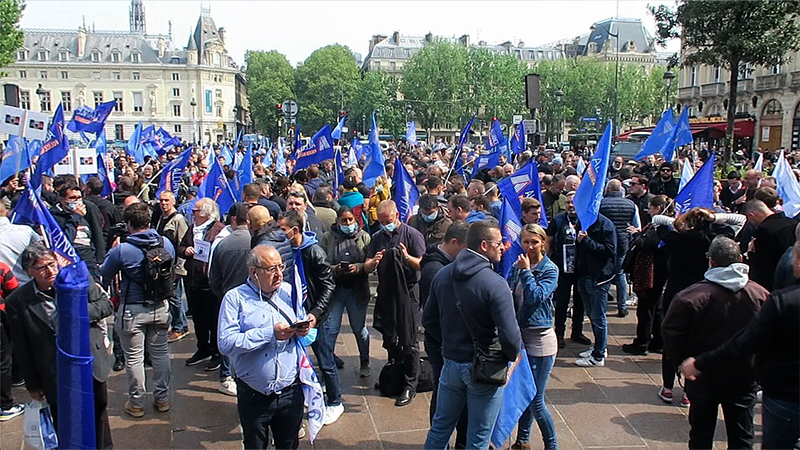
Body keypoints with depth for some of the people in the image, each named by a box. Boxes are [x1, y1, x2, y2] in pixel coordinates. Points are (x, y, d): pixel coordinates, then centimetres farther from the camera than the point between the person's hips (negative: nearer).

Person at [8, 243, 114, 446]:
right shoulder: (18, 302, -12)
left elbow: (106, 304, -2)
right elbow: (22, 349, -4)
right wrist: (33, 384, 2)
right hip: (56, 378, -2)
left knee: (99, 414, 23)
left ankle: (104, 446, 46)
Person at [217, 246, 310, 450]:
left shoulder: (289, 292, 5)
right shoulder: (235, 298, -7)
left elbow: (309, 334, 12)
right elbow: (226, 343, -19)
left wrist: (303, 331, -12)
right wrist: (270, 333, -23)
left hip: (290, 392, 3)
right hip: (254, 397, -3)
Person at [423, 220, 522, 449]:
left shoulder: (442, 275, -2)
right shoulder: (495, 284, -22)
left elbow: (428, 319, 6)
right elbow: (510, 336, -26)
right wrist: (512, 356, -5)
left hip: (450, 363, 6)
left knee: (440, 427, 21)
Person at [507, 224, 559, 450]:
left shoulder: (550, 270, -8)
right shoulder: (517, 267, 7)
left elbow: (536, 297, -20)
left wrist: (526, 271, -14)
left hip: (539, 340, -5)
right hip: (519, 337, 5)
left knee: (536, 400, -2)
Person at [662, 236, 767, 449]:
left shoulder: (690, 296, -19)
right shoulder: (761, 294, -8)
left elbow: (671, 334, -18)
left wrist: (684, 362, -3)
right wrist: (756, 363, 13)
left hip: (704, 377, -2)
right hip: (744, 377, 2)